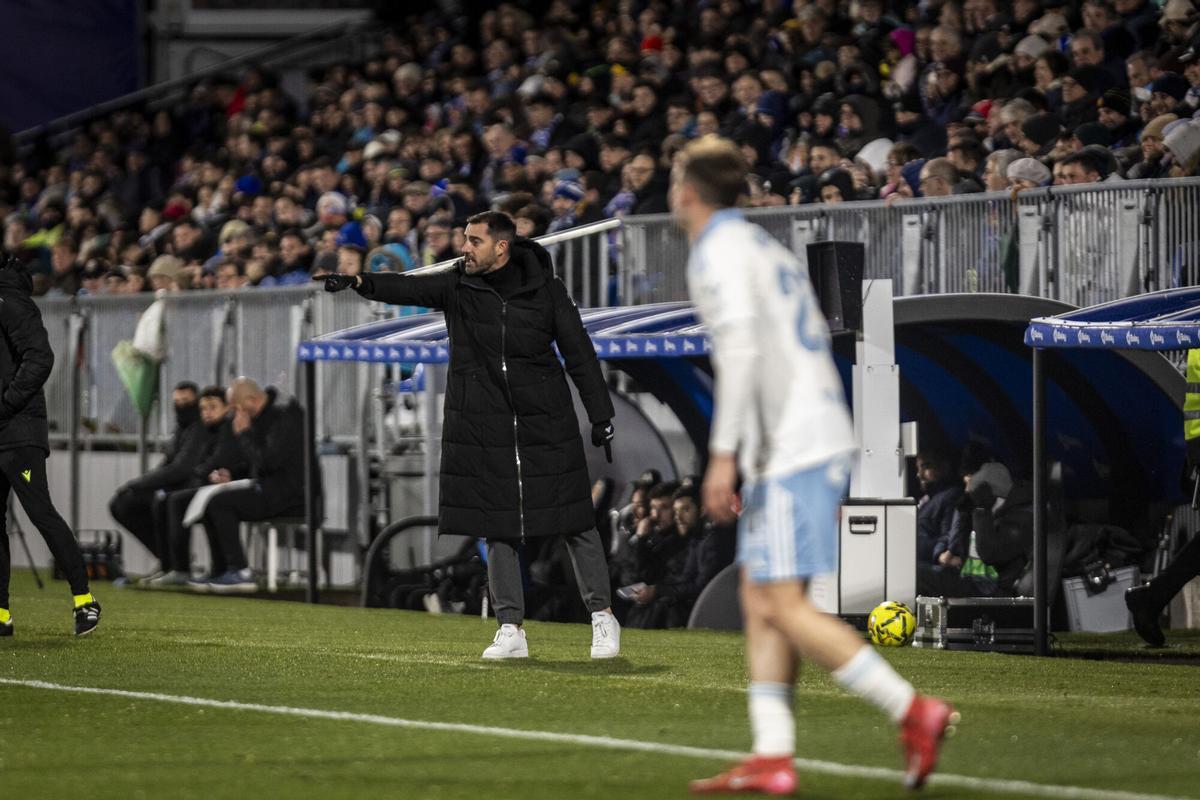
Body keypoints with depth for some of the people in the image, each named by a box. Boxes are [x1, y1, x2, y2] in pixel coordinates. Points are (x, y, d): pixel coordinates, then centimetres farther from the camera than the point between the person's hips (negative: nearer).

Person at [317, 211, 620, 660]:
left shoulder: (545, 290, -2)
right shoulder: (458, 286, 0)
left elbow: (579, 352, 1)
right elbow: (409, 289, -16)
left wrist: (601, 416, -2)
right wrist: (361, 283, -35)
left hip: (547, 423, -2)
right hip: (484, 428, 2)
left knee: (574, 521, 2)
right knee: (497, 529, 1)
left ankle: (601, 615, 16)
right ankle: (511, 630, 7)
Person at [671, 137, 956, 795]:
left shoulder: (718, 247, -5)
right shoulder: (766, 246, 23)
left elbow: (740, 346, -19)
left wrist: (723, 455, -21)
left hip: (787, 449, -10)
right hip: (821, 435, 10)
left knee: (785, 607, -11)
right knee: (759, 600, 7)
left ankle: (913, 711, -15)